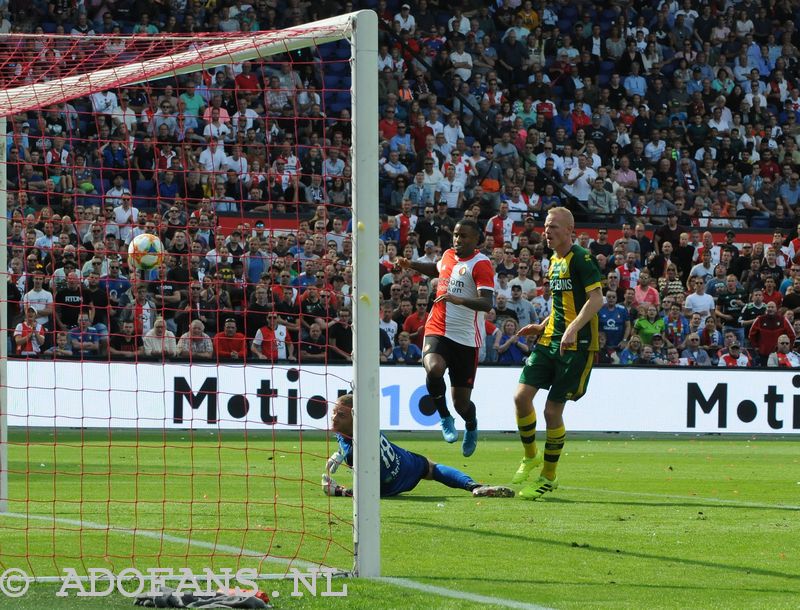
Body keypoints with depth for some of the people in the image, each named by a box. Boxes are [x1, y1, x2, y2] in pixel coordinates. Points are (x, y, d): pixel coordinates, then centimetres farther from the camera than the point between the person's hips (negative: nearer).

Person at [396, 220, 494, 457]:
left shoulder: (481, 264, -10)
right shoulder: (448, 255, 9)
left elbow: (486, 303, -22)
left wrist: (460, 299, -38)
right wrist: (412, 265, 22)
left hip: (466, 339, -4)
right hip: (437, 331, 4)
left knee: (461, 401, 2)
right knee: (434, 368, -32)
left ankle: (471, 426, 39)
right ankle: (444, 418, -8)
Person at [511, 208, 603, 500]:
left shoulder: (581, 258, -11)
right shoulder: (554, 262, 16)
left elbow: (596, 298, -18)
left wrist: (573, 329, -28)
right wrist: (542, 327, 17)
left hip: (576, 345, -8)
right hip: (550, 341, 8)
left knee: (553, 410, -5)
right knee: (522, 395, -5)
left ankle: (549, 476, 10)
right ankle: (531, 456, 16)